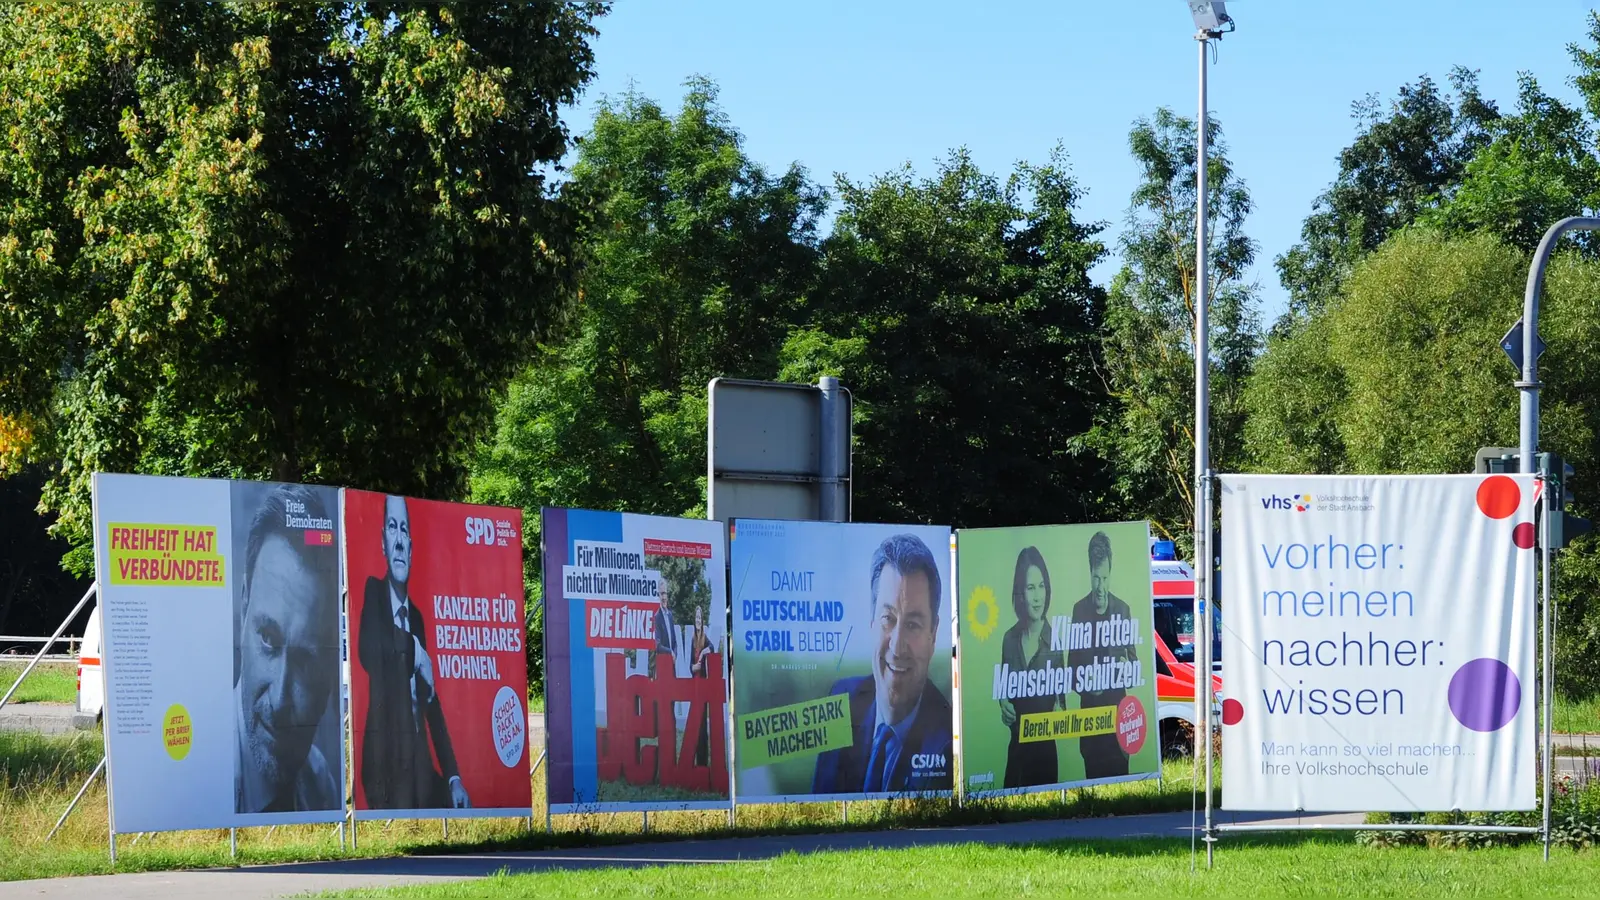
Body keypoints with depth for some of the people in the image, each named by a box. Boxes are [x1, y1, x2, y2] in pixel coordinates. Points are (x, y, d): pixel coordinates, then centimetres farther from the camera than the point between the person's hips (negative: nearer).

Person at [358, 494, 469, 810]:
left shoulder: (417, 617, 20)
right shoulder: (373, 594, 1)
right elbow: (367, 650, -22)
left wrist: (453, 777, 10)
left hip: (421, 763, 6)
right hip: (387, 758, -6)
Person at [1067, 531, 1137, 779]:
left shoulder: (1122, 609, 4)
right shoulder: (1079, 610, 3)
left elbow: (1133, 660, 8)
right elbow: (1071, 664, 5)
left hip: (1117, 705, 0)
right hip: (1089, 707, 0)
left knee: (1119, 772, 0)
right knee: (1093, 775, 2)